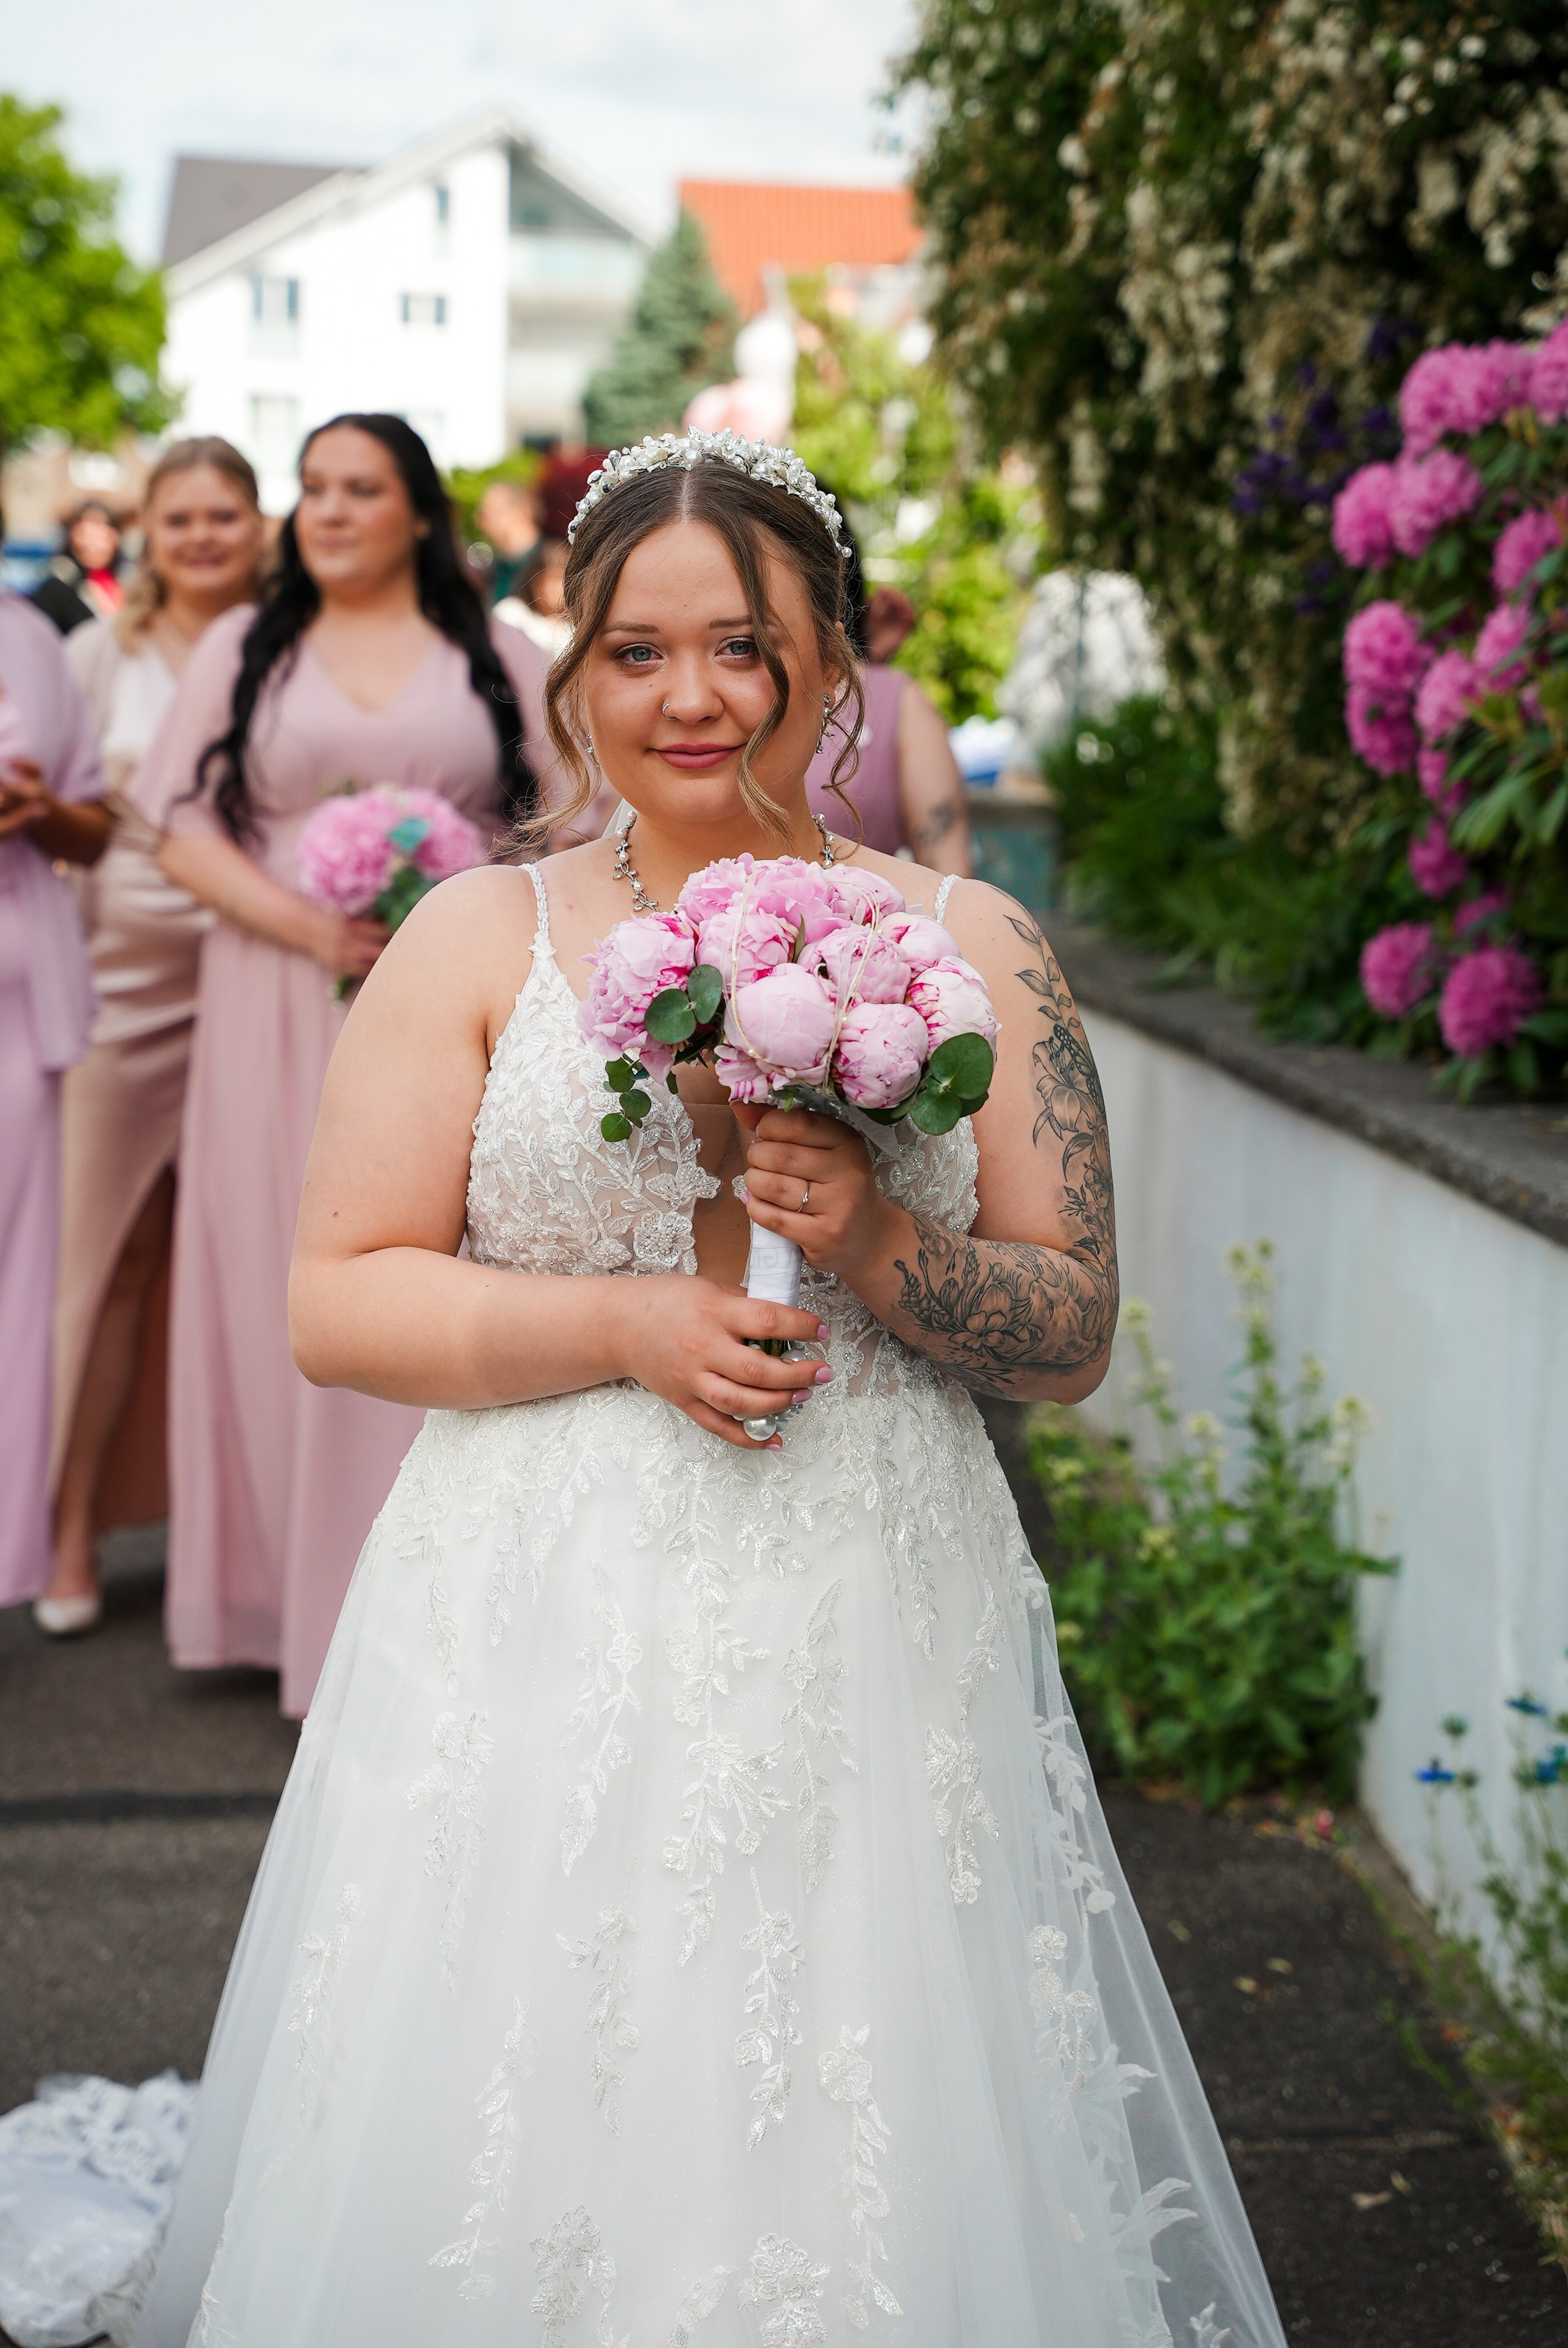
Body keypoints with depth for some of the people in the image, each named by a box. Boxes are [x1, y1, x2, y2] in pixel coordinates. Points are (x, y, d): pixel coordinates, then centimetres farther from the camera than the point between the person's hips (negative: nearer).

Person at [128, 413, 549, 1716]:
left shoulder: (499, 657, 10)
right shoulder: (246, 647, 11)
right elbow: (186, 827, 4)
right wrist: (309, 926, -12)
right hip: (281, 1015, 1)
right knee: (285, 1291, 1)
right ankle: (295, 1582, 12)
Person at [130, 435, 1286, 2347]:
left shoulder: (971, 949, 5)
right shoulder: (480, 937, 3)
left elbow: (1075, 1335, 4)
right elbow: (337, 1305, -1)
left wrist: (876, 1245, -14)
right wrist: (629, 1324, -13)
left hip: (870, 1642, 1)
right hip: (542, 1646, 0)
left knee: (862, 2155, 7)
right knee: (521, 2160, 6)